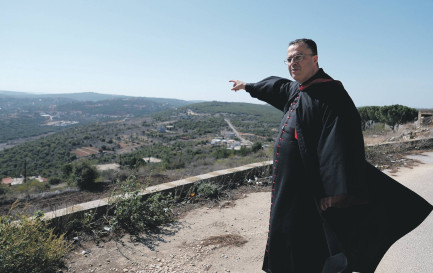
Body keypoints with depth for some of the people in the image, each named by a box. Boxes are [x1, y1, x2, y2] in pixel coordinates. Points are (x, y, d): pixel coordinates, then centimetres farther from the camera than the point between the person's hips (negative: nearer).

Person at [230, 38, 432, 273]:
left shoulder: (330, 94, -18)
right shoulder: (293, 90, 10)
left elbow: (340, 144, -25)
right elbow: (277, 86, 33)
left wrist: (335, 192, -30)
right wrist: (248, 86, 47)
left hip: (308, 191, -9)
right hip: (289, 186, 9)